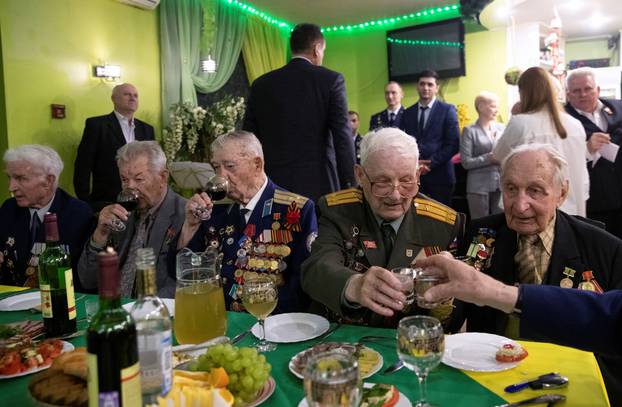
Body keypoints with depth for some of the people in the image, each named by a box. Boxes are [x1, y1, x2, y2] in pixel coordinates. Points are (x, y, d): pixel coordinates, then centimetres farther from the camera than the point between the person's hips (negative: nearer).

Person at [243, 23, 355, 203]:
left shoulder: (261, 84, 8)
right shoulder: (331, 80, -2)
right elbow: (343, 137, -7)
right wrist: (349, 186, -3)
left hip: (274, 186, 3)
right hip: (318, 186, -3)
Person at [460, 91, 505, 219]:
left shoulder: (501, 128, 9)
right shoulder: (470, 131, -3)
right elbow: (466, 162, -9)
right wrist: (489, 158, -16)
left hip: (501, 183, 4)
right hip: (479, 186, -4)